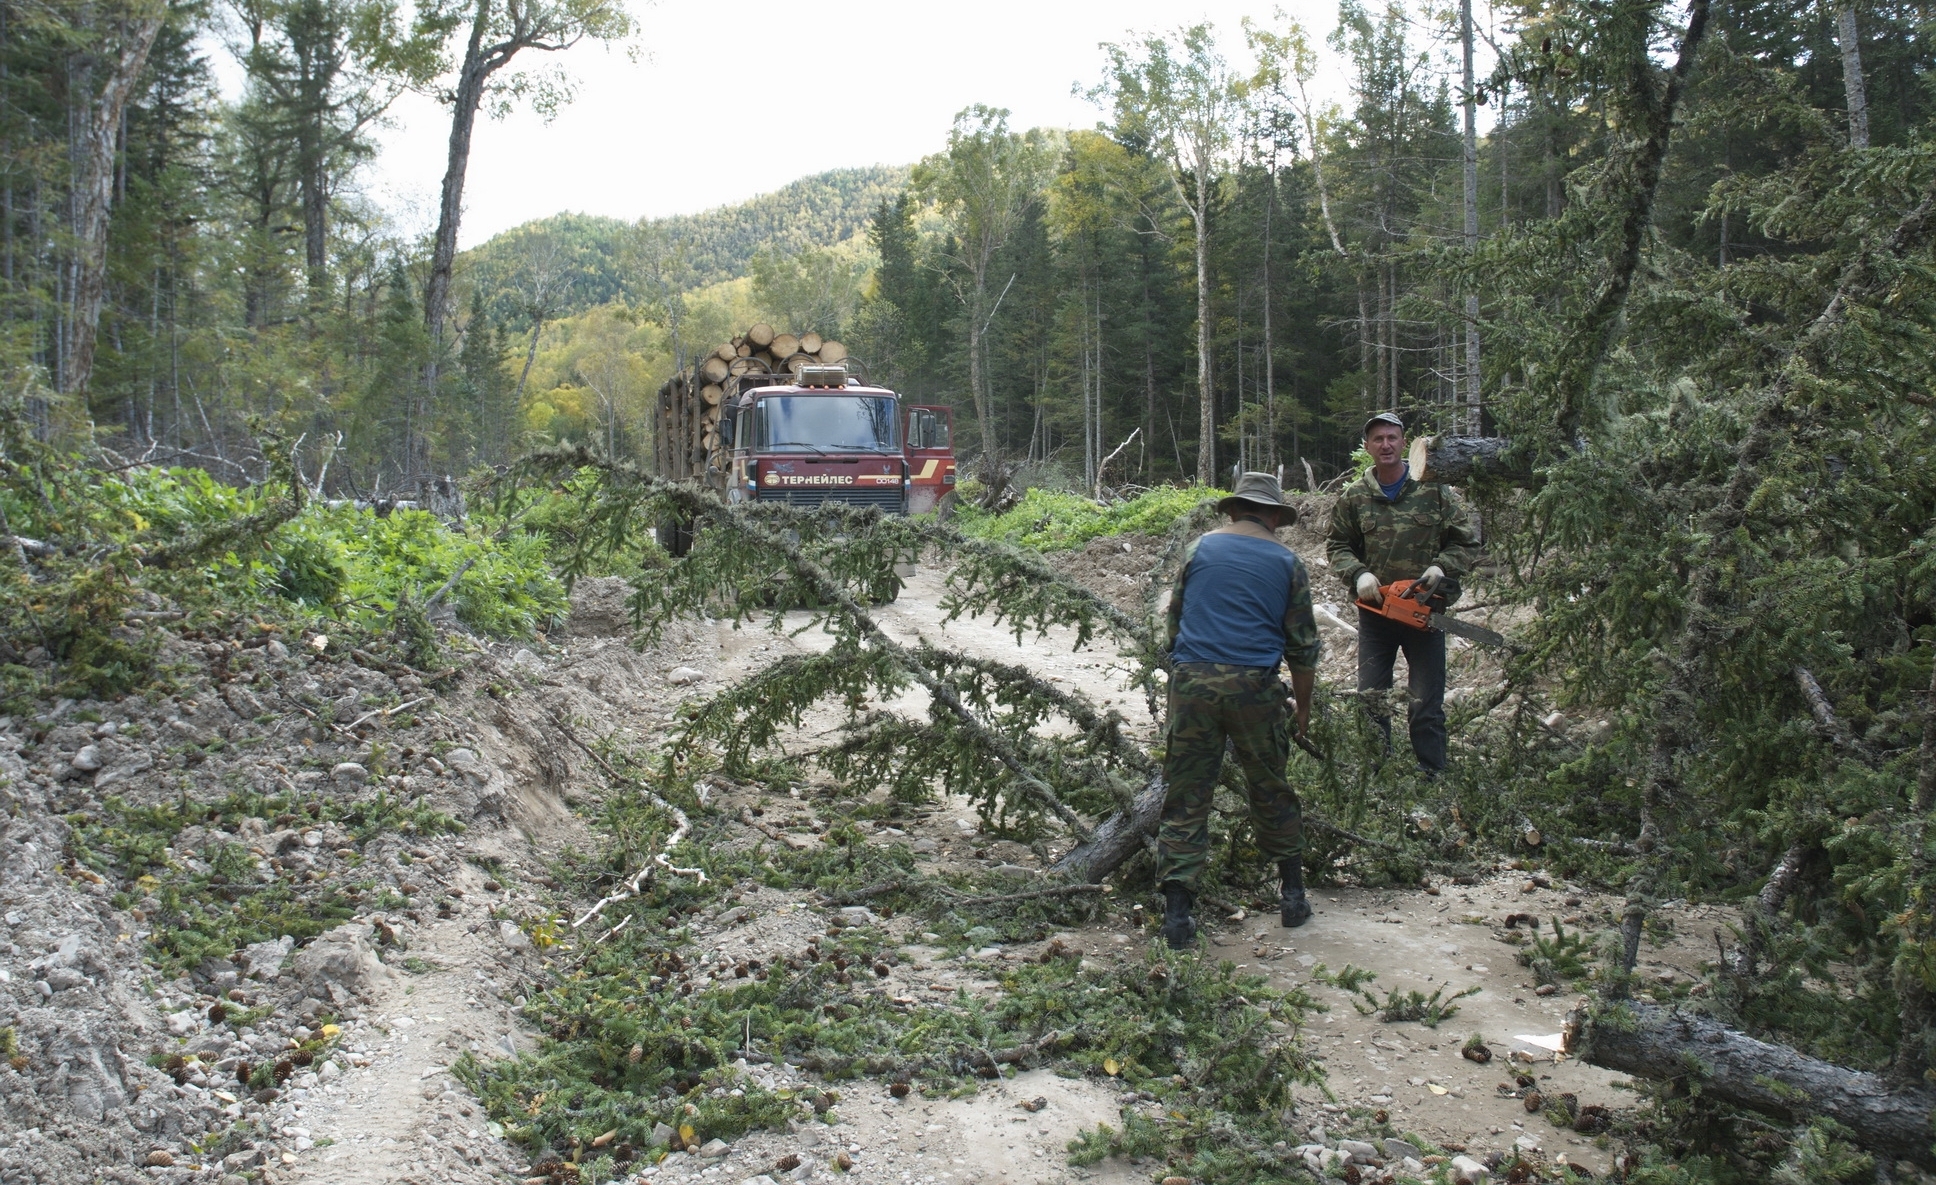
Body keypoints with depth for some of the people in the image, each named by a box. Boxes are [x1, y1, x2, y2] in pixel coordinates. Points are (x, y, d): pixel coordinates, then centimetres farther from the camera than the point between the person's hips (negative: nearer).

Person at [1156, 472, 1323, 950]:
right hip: (1255, 687, 0)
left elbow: (1175, 618, 18)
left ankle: (1177, 911, -1)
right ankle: (1293, 894, 25)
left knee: (1185, 798, 3)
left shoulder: (1200, 548, 11)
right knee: (1272, 792, 17)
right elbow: (1303, 645, 11)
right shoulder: (1286, 562, 8)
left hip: (1191, 681, 0)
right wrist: (1303, 707, 22)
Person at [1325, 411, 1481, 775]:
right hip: (1375, 611, 2)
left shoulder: (1434, 490, -1)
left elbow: (1467, 543, 3)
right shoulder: (1354, 497, 4)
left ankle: (1432, 778, 11)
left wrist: (1441, 568, -15)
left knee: (1427, 704, 2)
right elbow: (1337, 545, 9)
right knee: (1370, 700, 7)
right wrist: (1358, 574, -10)